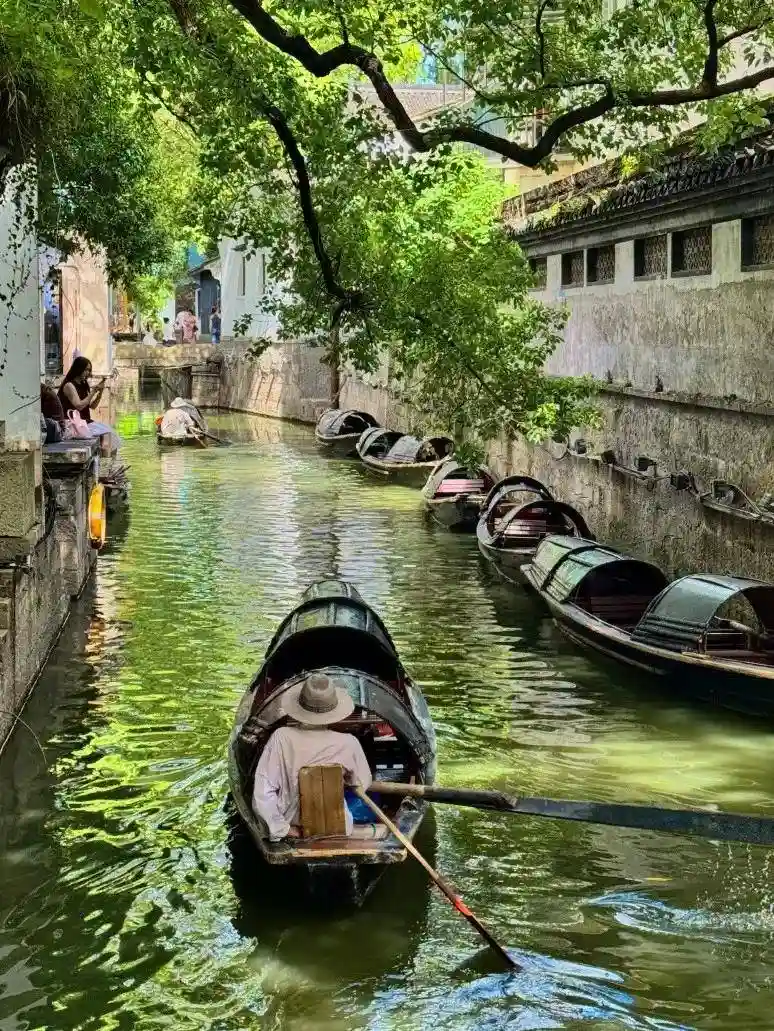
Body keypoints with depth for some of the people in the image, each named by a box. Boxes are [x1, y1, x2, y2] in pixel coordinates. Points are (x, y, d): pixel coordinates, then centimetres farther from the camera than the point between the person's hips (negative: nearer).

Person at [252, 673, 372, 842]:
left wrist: (281, 829, -14)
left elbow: (262, 792, -25)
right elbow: (363, 784, -2)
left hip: (294, 829, 1)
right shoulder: (348, 744, -21)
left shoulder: (282, 738, -23)